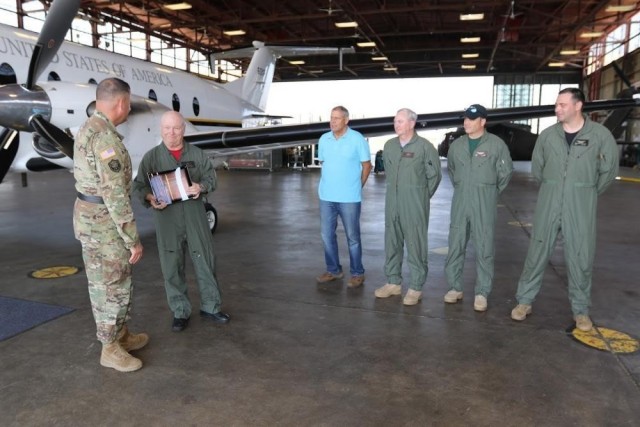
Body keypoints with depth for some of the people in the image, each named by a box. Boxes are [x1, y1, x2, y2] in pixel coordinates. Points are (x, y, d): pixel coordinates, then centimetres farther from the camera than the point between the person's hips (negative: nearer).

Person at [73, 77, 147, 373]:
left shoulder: (89, 130, 10)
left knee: (117, 281, 19)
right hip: (103, 224, -10)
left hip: (93, 215, 10)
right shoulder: (105, 137, -25)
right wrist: (133, 239, -22)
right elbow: (114, 193, -27)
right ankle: (110, 349, 19)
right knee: (110, 286, 3)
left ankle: (121, 335, 33)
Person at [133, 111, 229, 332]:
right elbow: (140, 185, 4)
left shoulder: (197, 154, 7)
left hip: (195, 216, 1)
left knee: (205, 261, 7)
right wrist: (151, 198, -17)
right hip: (167, 217, -1)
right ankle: (180, 312, 20)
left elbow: (210, 175, 7)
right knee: (172, 266, 5)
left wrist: (201, 187, -14)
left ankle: (210, 307, 23)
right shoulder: (151, 156, 3)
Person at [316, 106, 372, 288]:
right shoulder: (324, 139, 5)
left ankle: (357, 273, 16)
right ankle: (333, 270, 25)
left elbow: (367, 165, -1)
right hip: (326, 196, 5)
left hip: (349, 197, -5)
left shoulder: (357, 139, -7)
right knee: (327, 234, 10)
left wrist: (357, 187, 2)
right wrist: (330, 181, 14)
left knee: (352, 236, 4)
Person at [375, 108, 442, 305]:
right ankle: (393, 282, 24)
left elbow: (434, 175, -2)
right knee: (392, 243, 11)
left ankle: (416, 288, 11)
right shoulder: (389, 145, 7)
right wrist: (395, 189, 15)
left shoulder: (424, 146, -9)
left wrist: (421, 197, 5)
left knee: (416, 245, 1)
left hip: (414, 205, -5)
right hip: (392, 202, 6)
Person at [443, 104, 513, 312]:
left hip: (484, 204, -3)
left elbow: (505, 171, 2)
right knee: (455, 245, 6)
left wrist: (491, 192, 7)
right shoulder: (457, 145, 6)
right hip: (460, 201, 4)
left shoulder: (496, 144, -5)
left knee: (484, 248, 1)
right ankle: (455, 287, 18)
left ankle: (482, 293, 11)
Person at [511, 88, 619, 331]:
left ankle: (581, 311, 20)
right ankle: (524, 300, 19)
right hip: (548, 205, 2)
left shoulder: (600, 134, -4)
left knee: (580, 258, 5)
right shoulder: (547, 135, 1)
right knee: (537, 253, 6)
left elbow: (609, 170, 4)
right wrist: (552, 190, 13)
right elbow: (536, 168, 13)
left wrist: (587, 194, 9)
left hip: (581, 209, -1)